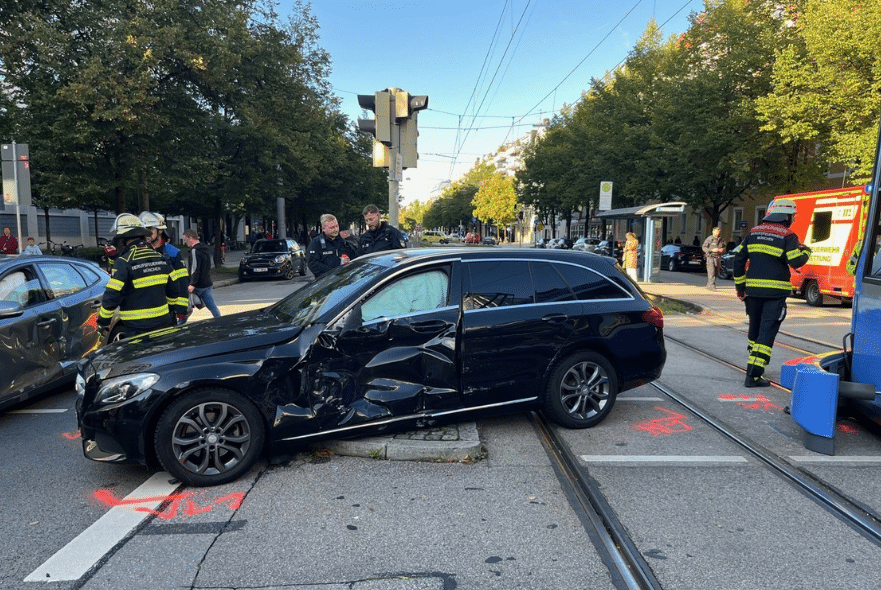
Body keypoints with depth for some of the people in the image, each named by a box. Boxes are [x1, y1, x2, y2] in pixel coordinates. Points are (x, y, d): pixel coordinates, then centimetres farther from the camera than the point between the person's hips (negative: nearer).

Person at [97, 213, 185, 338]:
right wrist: (174, 311, 25)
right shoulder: (161, 258, 6)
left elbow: (112, 296, -13)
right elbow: (173, 290, 12)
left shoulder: (124, 263, -13)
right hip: (164, 323, 6)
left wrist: (103, 322, 0)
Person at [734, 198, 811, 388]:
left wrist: (740, 286, 18)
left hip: (753, 290, 5)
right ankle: (753, 375, -9)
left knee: (754, 329, 20)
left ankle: (755, 365, 36)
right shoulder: (787, 236, -6)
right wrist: (805, 251, 10)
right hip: (775, 292, -5)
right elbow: (796, 261, -13)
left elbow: (739, 259, 11)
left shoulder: (754, 232, 10)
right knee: (767, 333, -4)